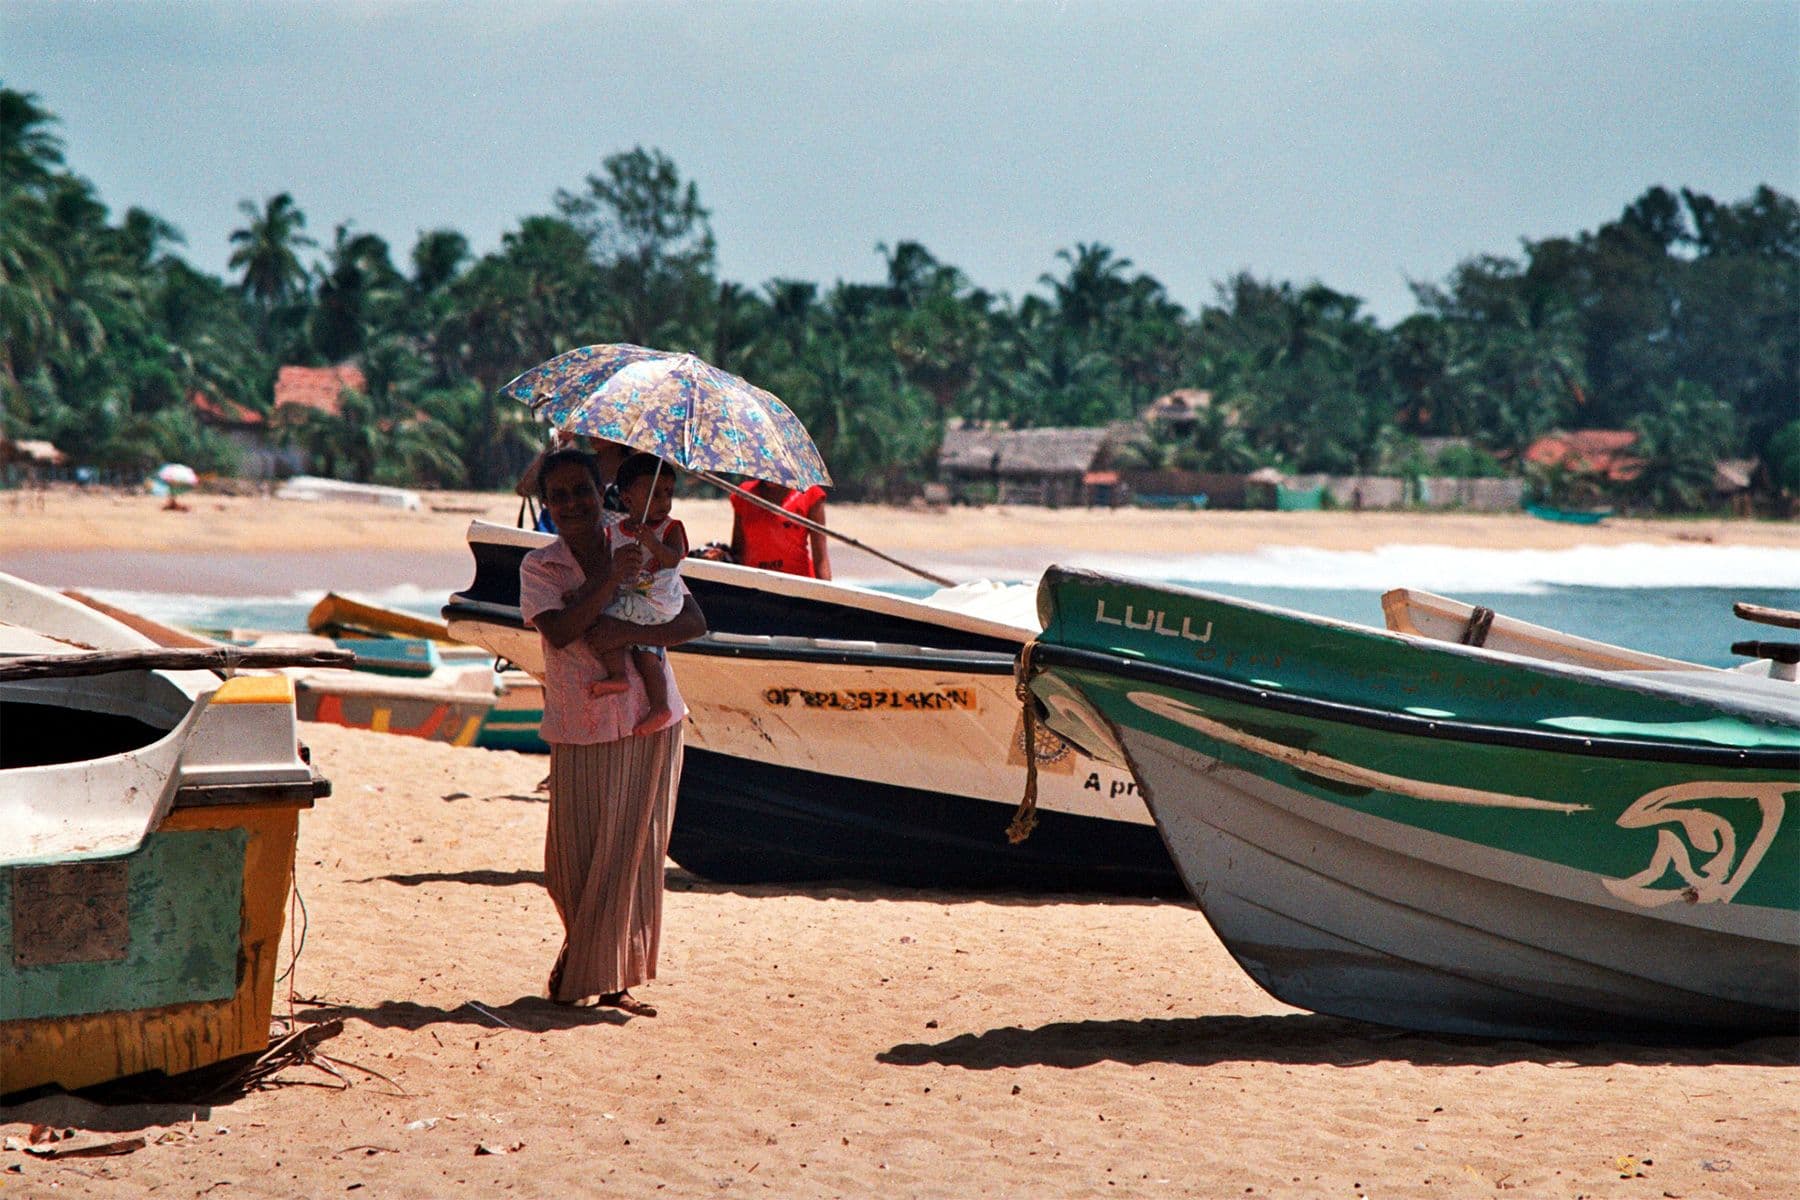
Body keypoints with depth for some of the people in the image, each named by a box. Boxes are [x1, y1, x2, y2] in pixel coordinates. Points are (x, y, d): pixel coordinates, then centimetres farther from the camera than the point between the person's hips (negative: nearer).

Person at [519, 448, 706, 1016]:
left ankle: (612, 979, 11)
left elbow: (694, 622, -6)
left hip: (650, 722, 1)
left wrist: (626, 632, -20)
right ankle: (583, 953, 25)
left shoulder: (640, 549, 4)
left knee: (633, 851, 2)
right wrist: (611, 578, -23)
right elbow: (558, 632, -18)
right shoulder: (539, 567, 0)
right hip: (580, 729, -1)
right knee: (573, 859, -1)